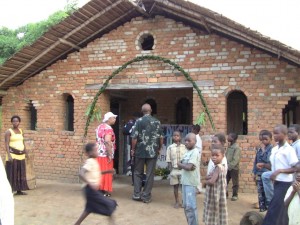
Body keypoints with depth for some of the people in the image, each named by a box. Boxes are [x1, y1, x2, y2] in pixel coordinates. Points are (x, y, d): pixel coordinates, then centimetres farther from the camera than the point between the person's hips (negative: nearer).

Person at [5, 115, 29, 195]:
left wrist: (25, 152, 14)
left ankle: (19, 190, 16)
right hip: (12, 155, -6)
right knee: (12, 173, -6)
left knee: (20, 173, 9)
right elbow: (6, 144, -13)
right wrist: (9, 155, -22)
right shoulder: (9, 131, -6)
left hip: (21, 155, 7)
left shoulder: (20, 131, 13)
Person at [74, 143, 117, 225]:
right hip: (91, 189, -10)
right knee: (109, 204, -3)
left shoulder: (94, 161, 11)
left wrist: (107, 171, 15)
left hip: (91, 189, 10)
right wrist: (91, 184, -33)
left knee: (89, 208, 20)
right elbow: (81, 174, -29)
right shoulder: (90, 162, -18)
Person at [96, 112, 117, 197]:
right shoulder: (108, 128, -16)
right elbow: (107, 141, -27)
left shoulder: (99, 127, 13)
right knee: (106, 173, 1)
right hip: (105, 154, -8)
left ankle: (98, 188, 23)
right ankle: (105, 190, 7)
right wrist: (110, 155, -24)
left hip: (98, 153, 8)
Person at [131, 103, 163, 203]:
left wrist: (133, 149, 4)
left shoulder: (139, 121, -5)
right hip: (153, 152, 1)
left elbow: (134, 137, -8)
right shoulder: (157, 122, 1)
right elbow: (161, 137, 2)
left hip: (140, 151, -1)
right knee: (150, 174, 7)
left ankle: (137, 194, 15)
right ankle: (146, 196, 11)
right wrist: (159, 149, 16)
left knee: (138, 173, 14)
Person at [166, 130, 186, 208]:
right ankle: (177, 202, 18)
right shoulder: (170, 147, 1)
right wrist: (170, 170, -4)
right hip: (174, 169, 0)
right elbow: (168, 160, 2)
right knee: (175, 186, 7)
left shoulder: (184, 147, 2)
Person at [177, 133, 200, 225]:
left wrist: (180, 164, -5)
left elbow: (188, 167, -22)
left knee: (190, 206, -7)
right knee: (186, 205, 15)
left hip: (191, 183, -9)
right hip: (185, 182, 9)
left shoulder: (195, 152, -13)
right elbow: (180, 166, 11)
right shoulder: (187, 152, 13)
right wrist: (184, 165, -11)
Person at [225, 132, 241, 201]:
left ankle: (235, 195, 19)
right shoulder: (229, 146, 10)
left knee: (235, 183, 6)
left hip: (234, 168, -7)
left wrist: (229, 167, -21)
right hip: (227, 168, 7)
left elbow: (235, 160, -19)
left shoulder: (236, 148, -15)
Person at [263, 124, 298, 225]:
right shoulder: (274, 149, 9)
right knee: (280, 208, 15)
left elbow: (296, 168, -15)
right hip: (276, 182, 7)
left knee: (274, 207, -8)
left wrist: (280, 171, -24)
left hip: (285, 183, -7)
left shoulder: (289, 150, -13)